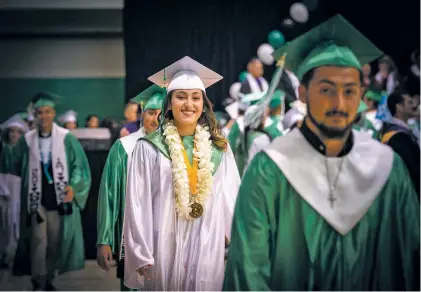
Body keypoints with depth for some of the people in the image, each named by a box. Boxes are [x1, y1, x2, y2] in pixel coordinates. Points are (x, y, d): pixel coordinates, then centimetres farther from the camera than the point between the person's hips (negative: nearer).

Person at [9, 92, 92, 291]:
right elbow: (16, 168, 14)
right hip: (36, 198, 0)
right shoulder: (27, 140, 1)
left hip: (58, 198, 0)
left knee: (54, 242, 9)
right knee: (38, 240, -8)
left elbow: (79, 165, -4)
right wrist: (21, 189, 10)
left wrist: (73, 186, -17)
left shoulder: (66, 139, -5)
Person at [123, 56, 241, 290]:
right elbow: (138, 204, -4)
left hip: (209, 249, 2)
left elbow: (233, 198, 5)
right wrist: (141, 255, -7)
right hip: (166, 247, -2)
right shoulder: (148, 148, -4)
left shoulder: (220, 148, 5)